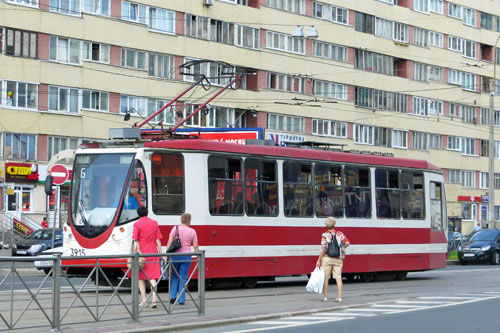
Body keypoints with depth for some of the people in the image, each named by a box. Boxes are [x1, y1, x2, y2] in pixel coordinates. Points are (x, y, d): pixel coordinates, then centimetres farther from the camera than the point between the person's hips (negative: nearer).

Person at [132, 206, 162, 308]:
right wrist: (160, 252, 9)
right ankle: (154, 299, -11)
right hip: (152, 253, 3)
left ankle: (143, 299, 5)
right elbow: (158, 240, 6)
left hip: (141, 252, -3)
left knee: (141, 277, 8)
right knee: (152, 277, 2)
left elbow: (135, 240, -10)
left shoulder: (137, 224, -4)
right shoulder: (154, 223, 8)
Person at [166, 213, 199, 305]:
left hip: (175, 255, 1)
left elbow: (169, 243, -5)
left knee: (175, 276, 17)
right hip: (186, 256, -1)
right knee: (183, 278, 6)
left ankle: (173, 296, 6)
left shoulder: (175, 228, -1)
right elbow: (195, 247, 0)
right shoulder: (192, 231, -1)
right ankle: (181, 300, 4)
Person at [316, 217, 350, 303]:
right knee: (338, 277, 2)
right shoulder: (340, 234, 2)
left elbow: (323, 249, -13)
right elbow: (347, 243, -5)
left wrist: (319, 260, -10)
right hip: (338, 259, 2)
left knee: (325, 278, 7)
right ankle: (340, 297, -5)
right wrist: (341, 248, 16)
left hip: (327, 258, -2)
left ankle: (325, 297, 10)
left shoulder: (325, 235, -6)